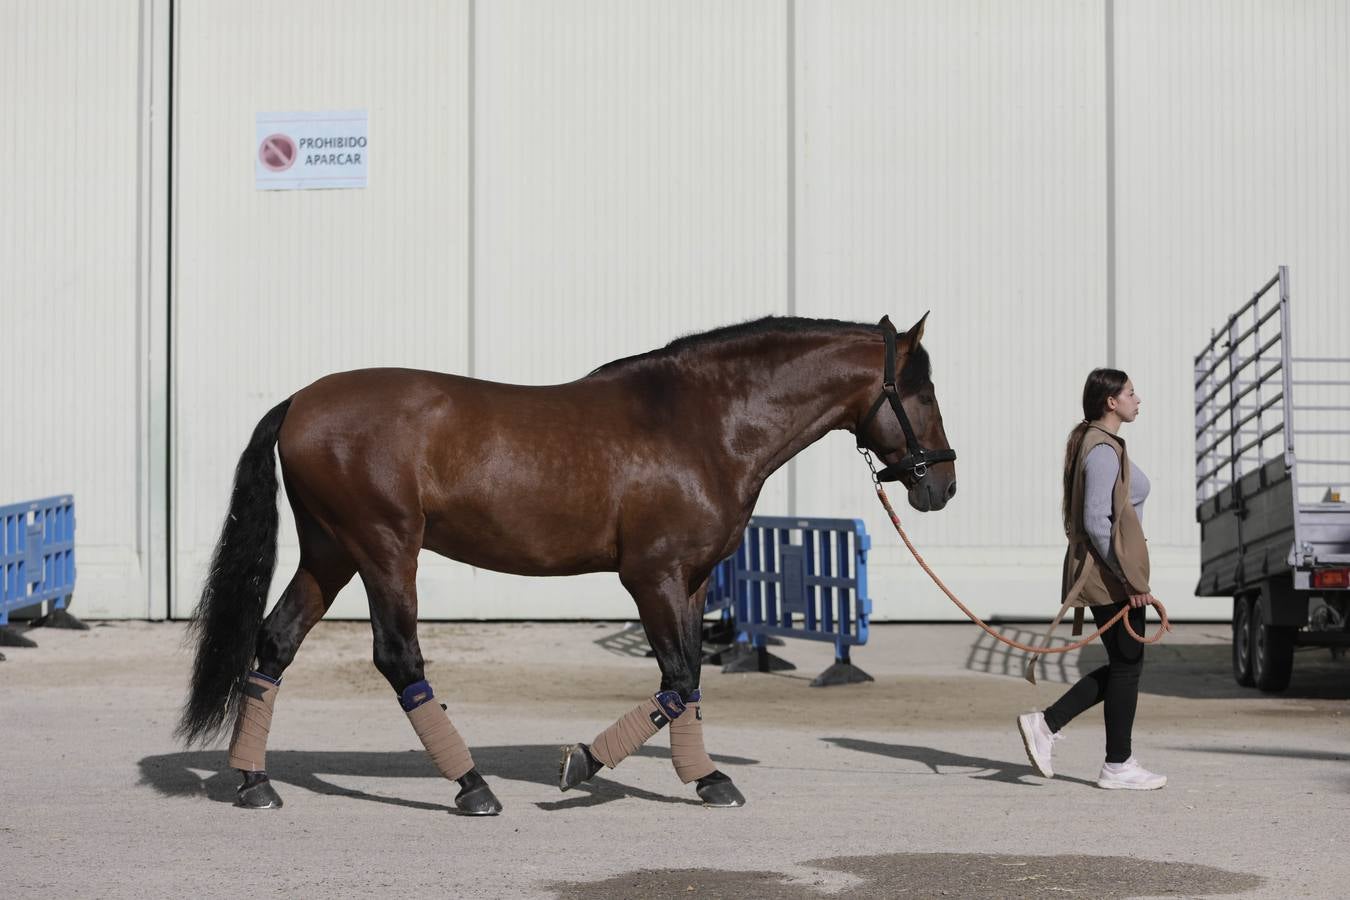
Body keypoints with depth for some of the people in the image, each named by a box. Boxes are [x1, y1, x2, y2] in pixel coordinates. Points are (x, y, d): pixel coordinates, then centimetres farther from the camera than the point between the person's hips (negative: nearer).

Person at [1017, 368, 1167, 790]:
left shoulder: (1096, 444, 15)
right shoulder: (1103, 451, -17)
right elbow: (1096, 521, -23)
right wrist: (1130, 580, -21)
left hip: (1100, 574, 10)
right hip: (1110, 572, -10)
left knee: (1122, 664, 13)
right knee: (1127, 664, -1)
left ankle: (1046, 724, 11)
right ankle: (1117, 767, 7)